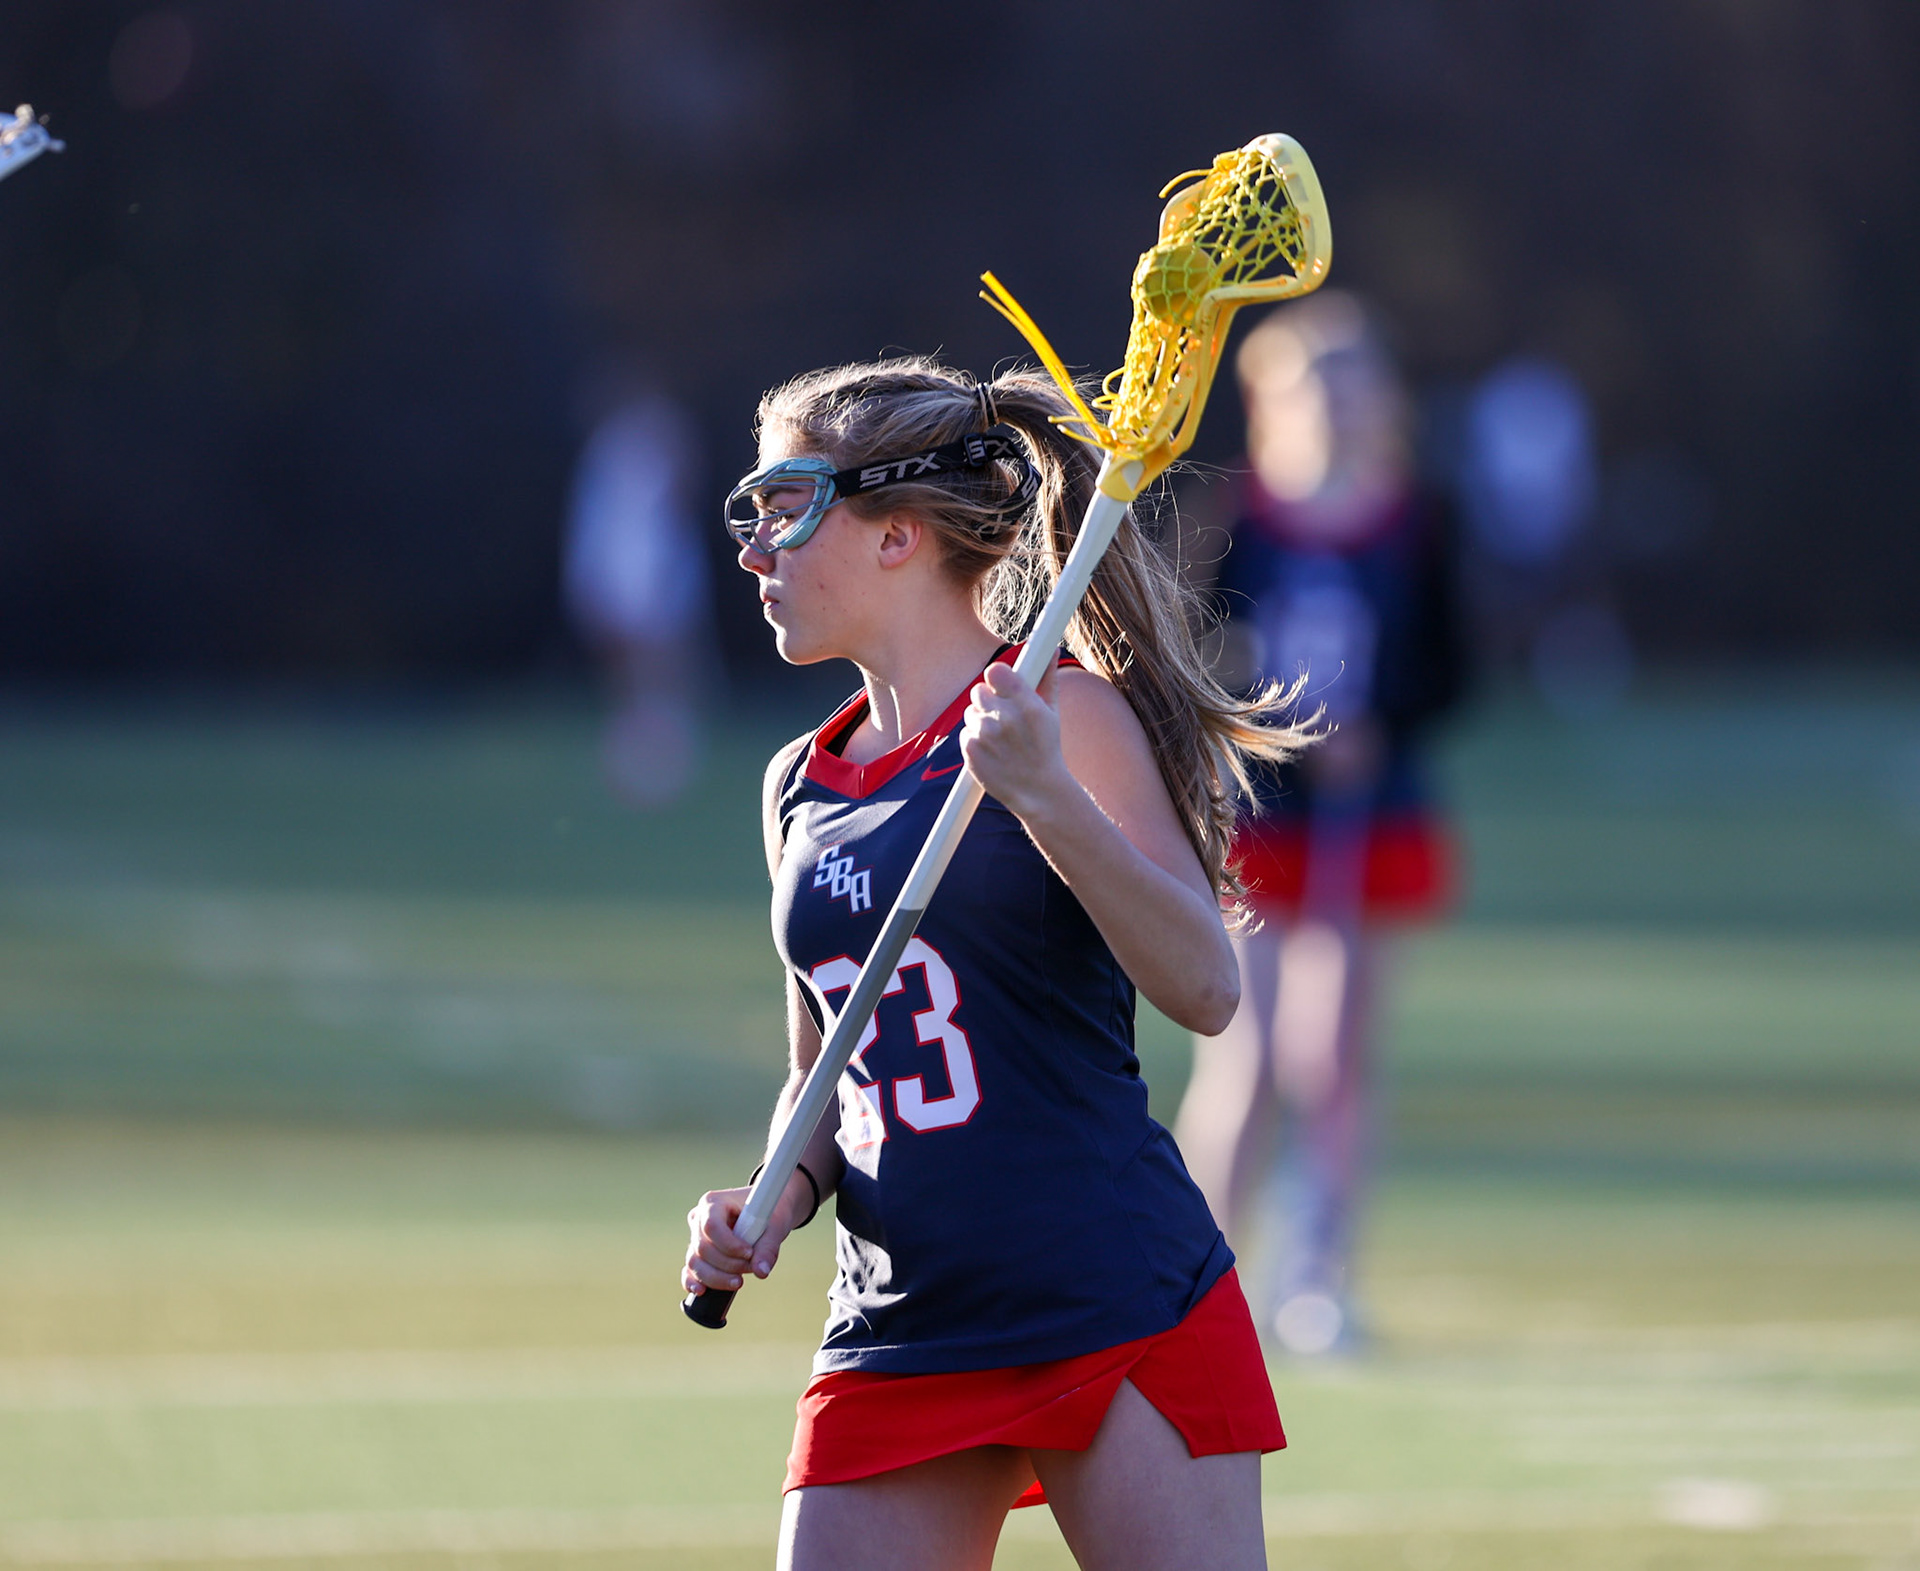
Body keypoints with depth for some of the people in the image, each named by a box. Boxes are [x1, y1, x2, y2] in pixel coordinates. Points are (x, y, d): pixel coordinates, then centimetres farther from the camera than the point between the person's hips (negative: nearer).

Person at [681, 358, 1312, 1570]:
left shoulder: (1067, 719, -5)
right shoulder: (800, 787, 13)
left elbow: (1205, 989, -15)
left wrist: (1044, 798, -26)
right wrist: (771, 1205, 3)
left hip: (1126, 1319, -6)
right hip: (897, 1348, 6)